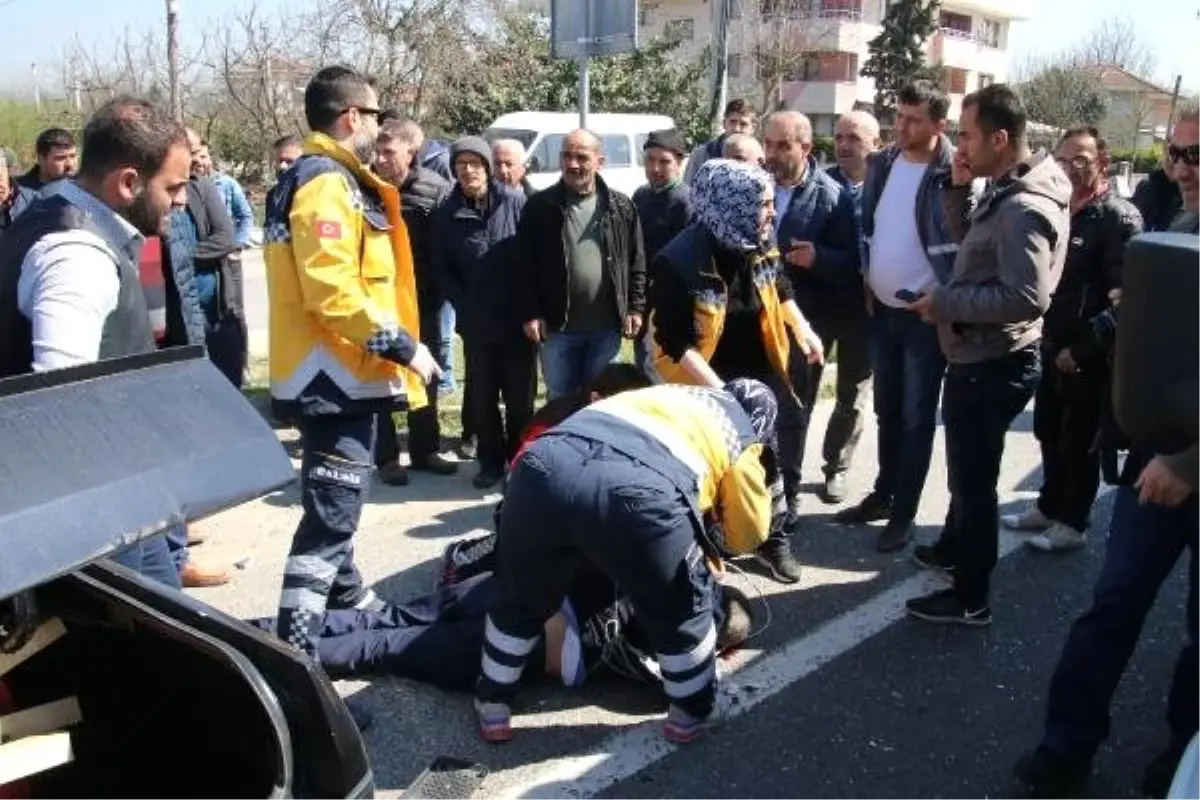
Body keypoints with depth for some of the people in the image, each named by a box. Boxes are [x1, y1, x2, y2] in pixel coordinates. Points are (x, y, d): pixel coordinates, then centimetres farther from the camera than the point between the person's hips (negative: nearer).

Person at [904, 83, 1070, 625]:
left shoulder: (1024, 208, -24)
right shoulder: (1007, 193, 8)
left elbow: (1026, 297, -31)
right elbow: (967, 240, 18)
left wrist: (945, 301, -22)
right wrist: (960, 189, 3)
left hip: (992, 365, -10)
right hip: (979, 357, 10)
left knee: (973, 477, 2)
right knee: (967, 469, 25)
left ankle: (970, 597, 17)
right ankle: (953, 548, 45)